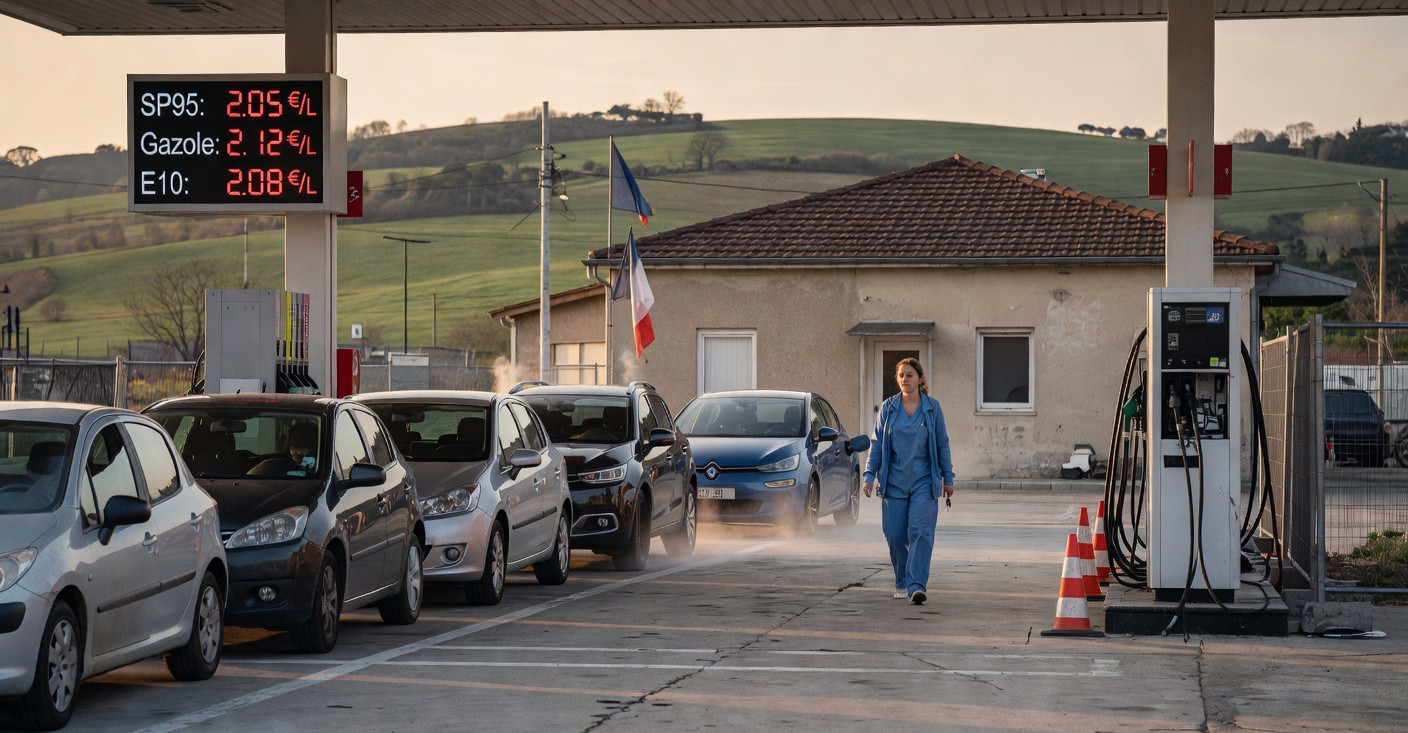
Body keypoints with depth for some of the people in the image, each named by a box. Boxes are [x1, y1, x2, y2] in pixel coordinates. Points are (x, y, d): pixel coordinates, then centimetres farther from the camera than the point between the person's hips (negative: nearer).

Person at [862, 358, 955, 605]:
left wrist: (947, 478, 7)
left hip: (924, 480, -2)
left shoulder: (932, 407, 2)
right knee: (895, 534, 3)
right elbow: (877, 444, 7)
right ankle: (902, 583, 20)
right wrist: (870, 475, 1)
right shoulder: (888, 408, 4)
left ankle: (917, 586, -18)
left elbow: (942, 445, 7)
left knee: (920, 531, -13)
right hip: (894, 480, 2)